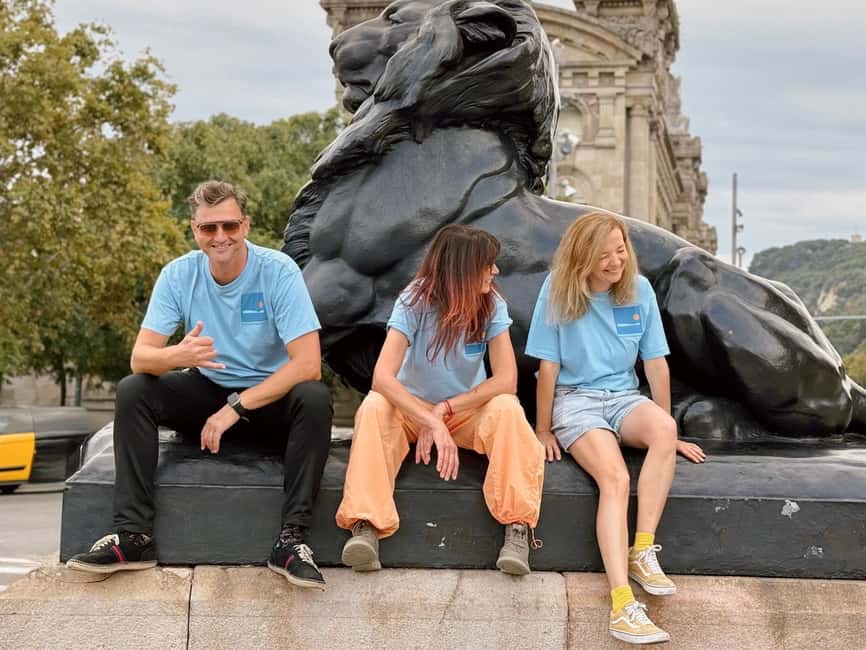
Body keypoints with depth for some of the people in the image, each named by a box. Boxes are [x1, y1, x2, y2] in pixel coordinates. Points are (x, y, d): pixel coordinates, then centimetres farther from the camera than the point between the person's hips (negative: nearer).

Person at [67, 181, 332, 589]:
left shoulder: (278, 271, -18)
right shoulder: (179, 275, -9)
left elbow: (308, 364, -24)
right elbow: (140, 357, -15)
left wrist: (236, 408, -27)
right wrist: (178, 355, -40)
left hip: (271, 398, -3)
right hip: (209, 390, 3)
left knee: (315, 398, -34)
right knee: (132, 391, -20)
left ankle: (292, 538, -31)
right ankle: (134, 534, -21)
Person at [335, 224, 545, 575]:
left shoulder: (492, 306, -12)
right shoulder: (415, 301, -19)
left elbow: (507, 381, -20)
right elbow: (383, 377, -32)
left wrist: (444, 410, -28)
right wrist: (433, 422, -43)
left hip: (468, 411, 1)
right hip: (411, 407, -1)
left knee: (506, 409, -30)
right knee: (374, 406, -32)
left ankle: (518, 526, -35)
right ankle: (366, 525, -41)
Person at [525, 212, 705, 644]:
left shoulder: (639, 289, 1)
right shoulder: (559, 290, -8)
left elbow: (656, 364, 5)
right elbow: (548, 366, -5)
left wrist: (668, 432, 8)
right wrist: (543, 431, -1)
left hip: (623, 397, 4)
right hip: (575, 399, -3)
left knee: (663, 428, -34)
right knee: (615, 478, -31)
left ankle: (643, 552, -26)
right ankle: (623, 605, -44)